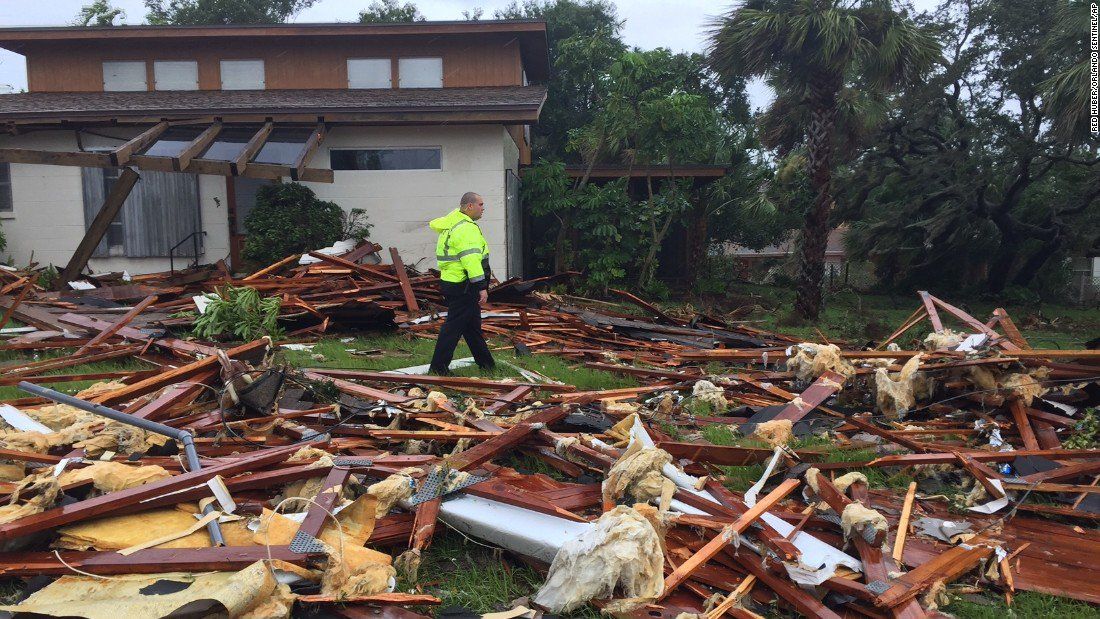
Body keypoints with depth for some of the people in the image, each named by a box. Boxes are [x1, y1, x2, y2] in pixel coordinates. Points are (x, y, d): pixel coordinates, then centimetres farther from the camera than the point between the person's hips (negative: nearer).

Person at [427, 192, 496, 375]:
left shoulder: (452, 221, 13)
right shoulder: (467, 229, -19)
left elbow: (435, 224, 33)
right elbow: (471, 260, -26)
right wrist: (482, 287, -26)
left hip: (451, 283, 11)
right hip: (463, 287, -11)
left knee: (473, 325, 17)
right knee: (454, 326, -6)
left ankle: (486, 363, 28)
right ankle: (438, 366, -1)